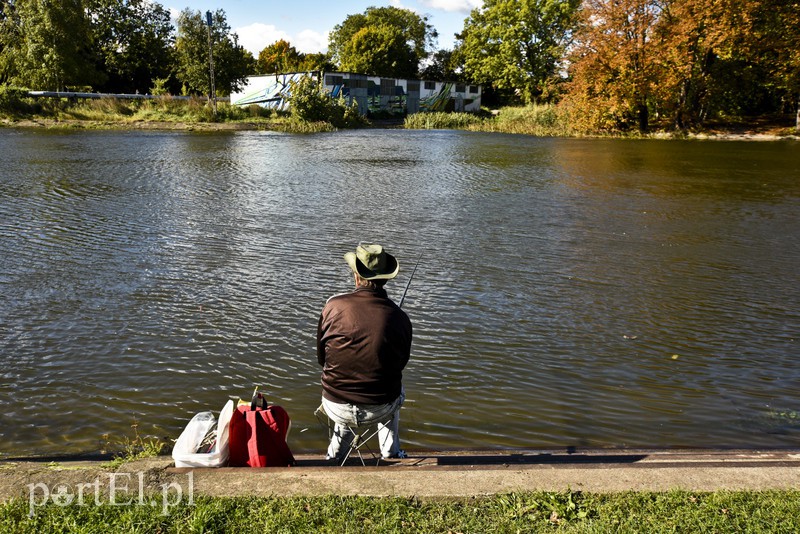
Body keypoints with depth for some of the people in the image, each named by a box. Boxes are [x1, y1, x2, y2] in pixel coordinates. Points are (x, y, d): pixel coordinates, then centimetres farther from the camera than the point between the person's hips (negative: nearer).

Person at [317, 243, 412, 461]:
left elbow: (321, 358, 2)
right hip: (381, 409, 0)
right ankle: (391, 453, 40)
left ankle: (336, 455, 44)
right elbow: (401, 364, 6)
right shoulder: (400, 317, -11)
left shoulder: (334, 305, -10)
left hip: (336, 408, 1)